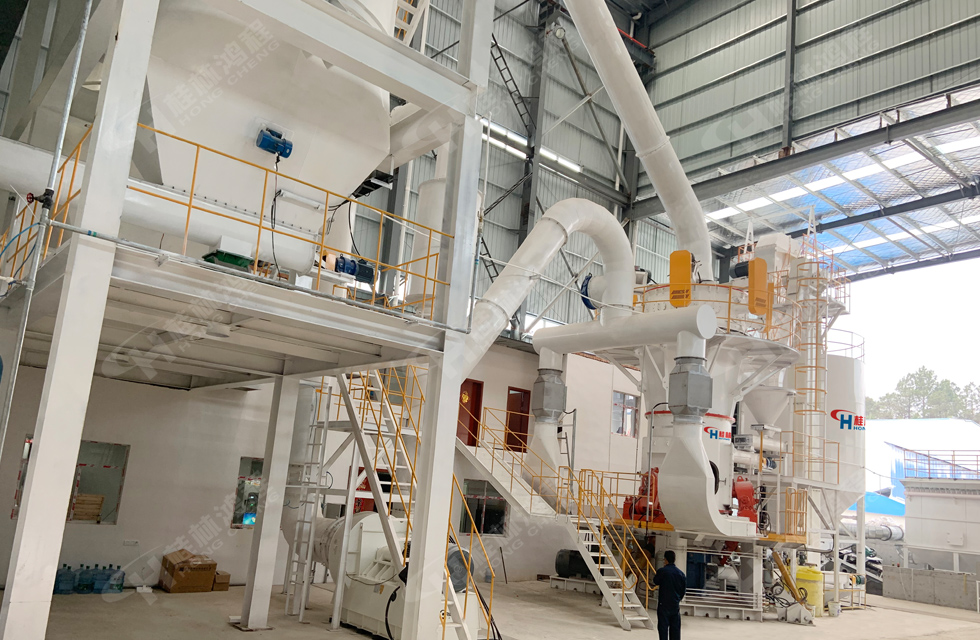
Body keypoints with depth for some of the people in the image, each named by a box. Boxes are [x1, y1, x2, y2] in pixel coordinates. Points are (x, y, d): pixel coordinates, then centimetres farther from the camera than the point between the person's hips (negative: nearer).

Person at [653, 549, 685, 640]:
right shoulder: (681, 573, 0)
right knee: (675, 627, 13)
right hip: (676, 604, 4)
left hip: (664, 603, -4)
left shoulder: (662, 571, -14)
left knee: (663, 626, 1)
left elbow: (656, 581, 4)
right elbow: (684, 589, 8)